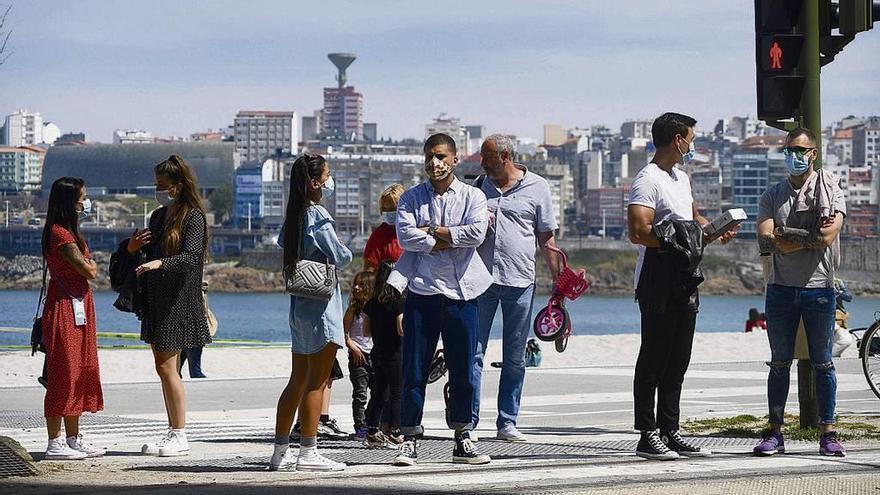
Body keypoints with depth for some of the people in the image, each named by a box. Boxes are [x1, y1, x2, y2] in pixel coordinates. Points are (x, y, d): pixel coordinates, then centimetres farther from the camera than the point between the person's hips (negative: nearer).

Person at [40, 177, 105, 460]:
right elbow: (89, 271, -16)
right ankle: (55, 443, -6)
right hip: (64, 310, -10)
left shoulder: (69, 232, 18)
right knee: (63, 374, -8)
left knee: (80, 372, 11)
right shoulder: (59, 233, -14)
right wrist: (90, 265, 2)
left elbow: (88, 269, 15)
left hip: (79, 309, 10)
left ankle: (73, 439, 16)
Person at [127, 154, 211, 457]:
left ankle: (180, 437, -5)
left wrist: (160, 263, -37)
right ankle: (173, 433, 12)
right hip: (155, 299, 8)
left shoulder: (193, 217, -8)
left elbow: (191, 256, -21)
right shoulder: (158, 216, 16)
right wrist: (133, 249, 1)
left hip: (179, 299, -8)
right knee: (164, 367, 8)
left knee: (166, 366, -10)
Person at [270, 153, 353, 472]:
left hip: (299, 305, 9)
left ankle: (281, 451, 14)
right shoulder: (318, 218, -15)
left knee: (298, 381, 13)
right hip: (322, 305, -9)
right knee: (316, 382, -5)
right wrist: (347, 253, 5)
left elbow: (283, 243, 23)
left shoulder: (294, 215, 10)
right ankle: (308, 453, -5)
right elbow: (340, 258, -16)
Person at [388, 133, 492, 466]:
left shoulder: (473, 197, 7)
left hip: (461, 292, 1)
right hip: (422, 292, -1)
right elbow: (405, 236, -8)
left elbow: (476, 232, -12)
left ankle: (462, 441, 14)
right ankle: (409, 441, 3)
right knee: (414, 371, -2)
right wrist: (450, 240, -10)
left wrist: (430, 231, -8)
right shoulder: (411, 198, 8)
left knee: (463, 370, 5)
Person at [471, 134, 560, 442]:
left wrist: (558, 280, 2)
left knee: (515, 358, 4)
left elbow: (546, 238, 6)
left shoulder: (537, 187, 4)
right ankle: (468, 420, -1)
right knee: (473, 352, -4)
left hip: (520, 281, -1)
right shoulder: (479, 186, 11)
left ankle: (507, 422, 10)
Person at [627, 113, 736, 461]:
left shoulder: (682, 179, 19)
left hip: (684, 282, 9)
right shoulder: (648, 181, -12)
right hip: (658, 283, -9)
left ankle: (670, 432, 16)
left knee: (677, 362, 11)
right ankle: (647, 436, -3)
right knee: (654, 360, -6)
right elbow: (639, 232, -22)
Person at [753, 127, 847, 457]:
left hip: (818, 288, -2)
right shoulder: (772, 196, 12)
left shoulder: (830, 189, 4)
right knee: (780, 364, 4)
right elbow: (765, 241, -3)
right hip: (781, 289, 2)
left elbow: (828, 237, -11)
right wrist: (810, 238, -11)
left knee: (822, 364, 2)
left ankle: (828, 433, 5)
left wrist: (787, 241, -9)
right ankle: (775, 432, 6)